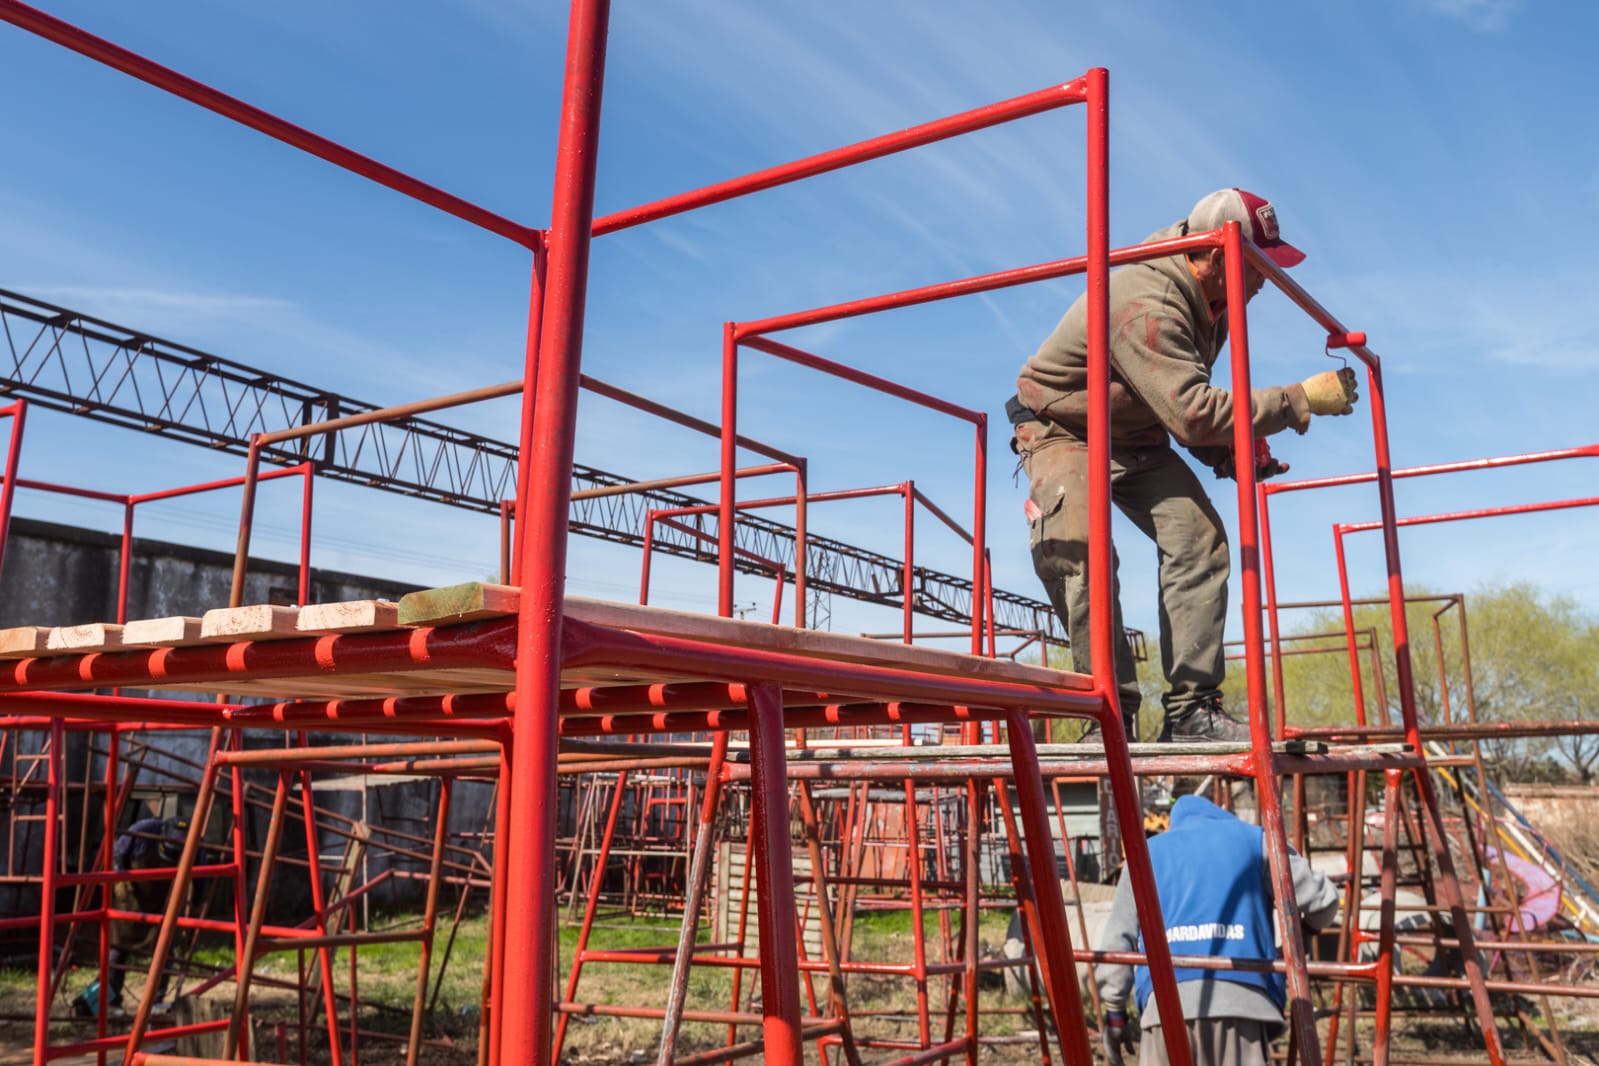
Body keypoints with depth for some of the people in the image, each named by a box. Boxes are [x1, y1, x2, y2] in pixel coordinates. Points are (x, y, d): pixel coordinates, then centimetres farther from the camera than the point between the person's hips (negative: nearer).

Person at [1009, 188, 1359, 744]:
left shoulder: (1211, 303, -1)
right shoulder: (1146, 304, -32)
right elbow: (1192, 412, -38)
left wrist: (1228, 453, -5)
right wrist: (1300, 400, -34)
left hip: (1136, 438, 8)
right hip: (1062, 429, -8)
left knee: (1198, 536, -12)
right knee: (1078, 552, -27)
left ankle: (1191, 709, -11)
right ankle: (1113, 714, -18)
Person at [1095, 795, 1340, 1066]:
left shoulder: (1148, 851, 23)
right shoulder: (1251, 839, 19)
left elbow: (1118, 937, 17)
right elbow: (1321, 901, 16)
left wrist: (1115, 1012, 21)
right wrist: (1305, 925, 39)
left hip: (1165, 1001, 1)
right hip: (1240, 996, -1)